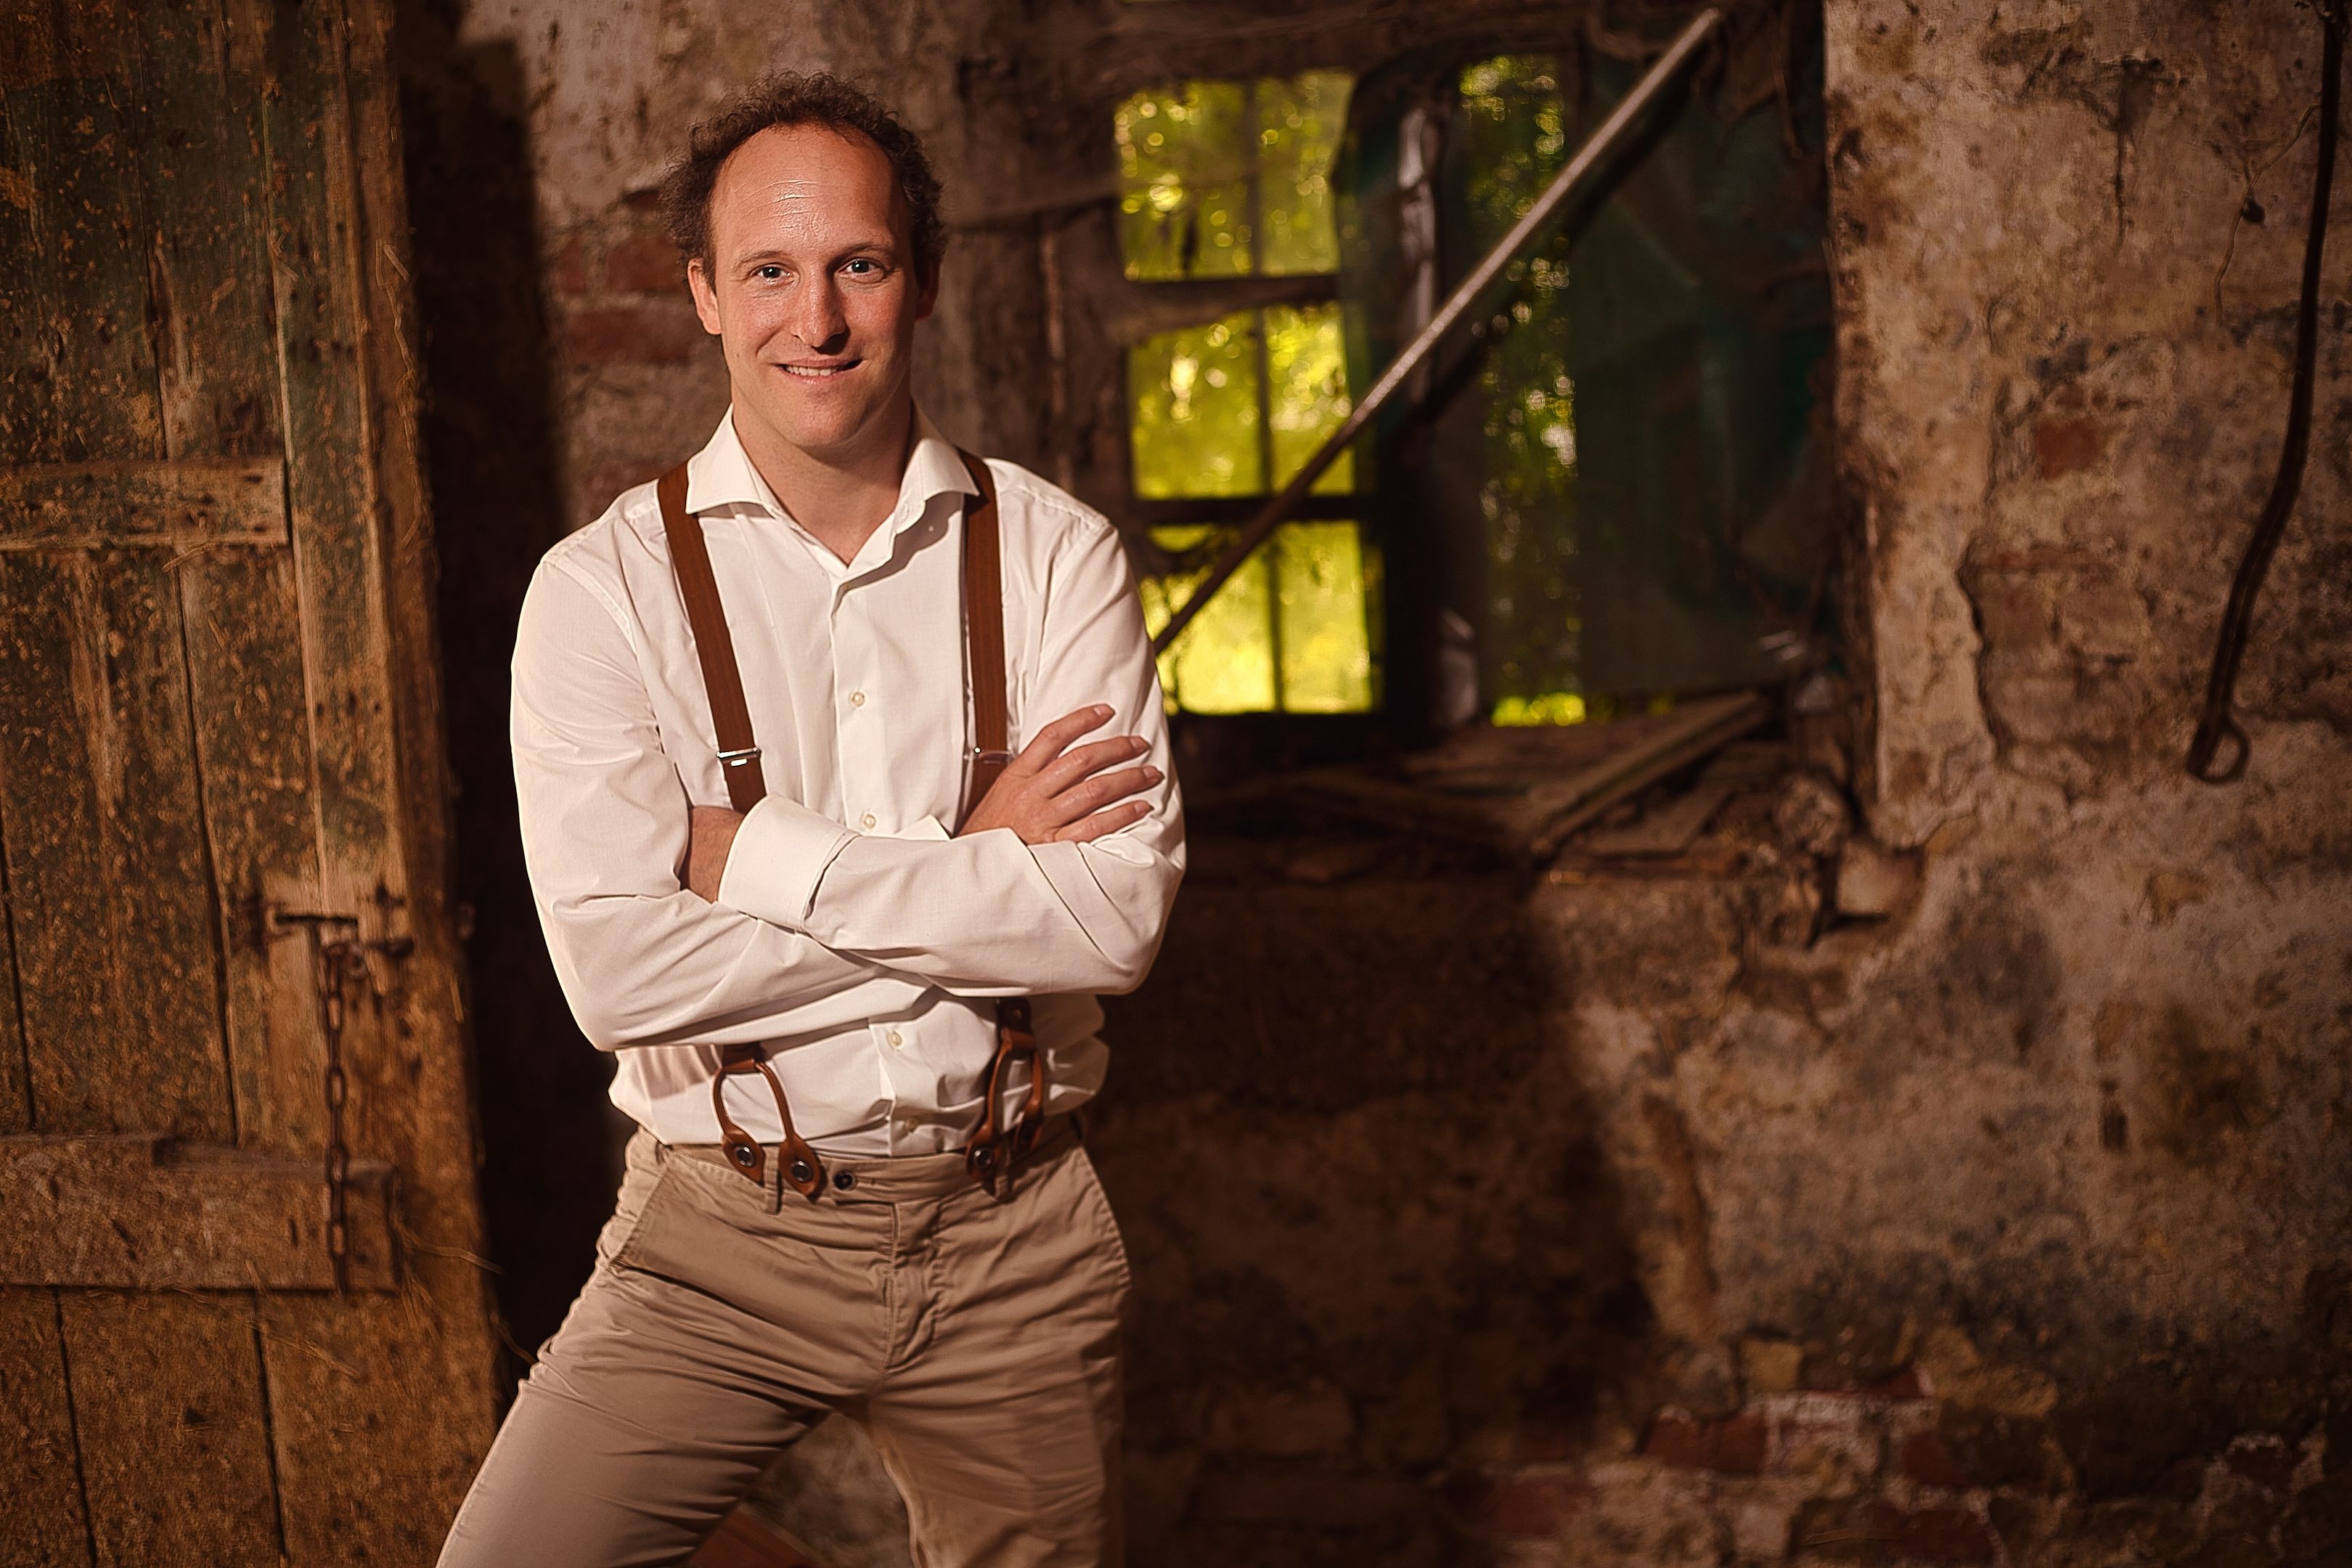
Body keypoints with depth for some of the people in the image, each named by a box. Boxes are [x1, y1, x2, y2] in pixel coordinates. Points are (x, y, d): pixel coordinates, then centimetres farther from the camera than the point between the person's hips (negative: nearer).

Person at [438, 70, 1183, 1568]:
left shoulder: (1058, 556, -1)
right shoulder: (606, 586, -4)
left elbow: (1120, 916, -12)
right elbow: (619, 972, -14)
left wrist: (763, 856, -14)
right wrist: (974, 869, -13)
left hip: (1015, 1237, 2)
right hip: (724, 1239, -1)